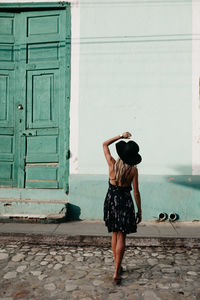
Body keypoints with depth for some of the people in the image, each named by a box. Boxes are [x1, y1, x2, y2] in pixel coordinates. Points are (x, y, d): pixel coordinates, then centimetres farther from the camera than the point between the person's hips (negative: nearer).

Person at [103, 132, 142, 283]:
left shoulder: (112, 164, -8)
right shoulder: (133, 170, -12)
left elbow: (105, 144, 8)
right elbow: (136, 192, -8)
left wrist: (120, 136, 6)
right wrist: (139, 211, 2)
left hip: (111, 200, 3)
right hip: (125, 202, -3)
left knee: (115, 235, 18)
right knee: (121, 237, 4)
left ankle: (118, 267, 29)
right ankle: (116, 272, 3)